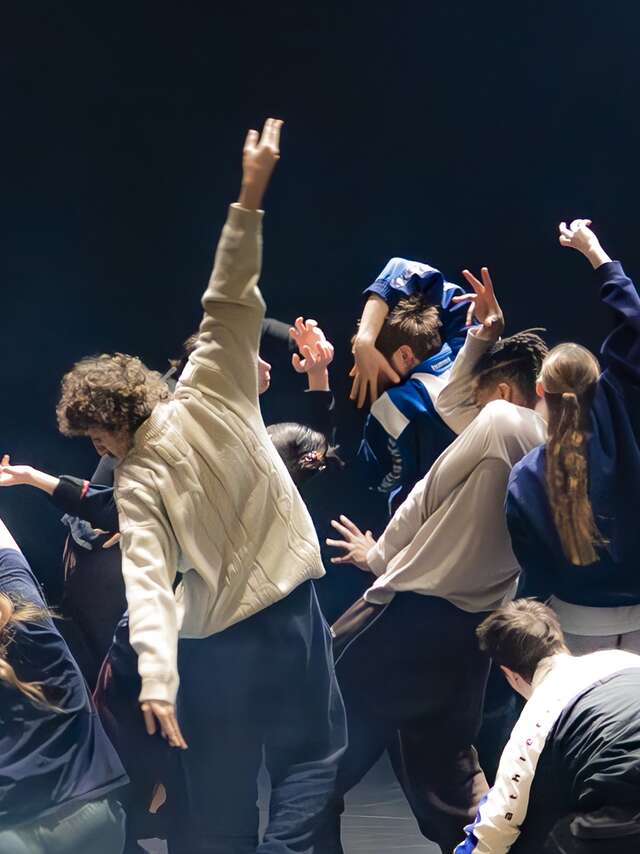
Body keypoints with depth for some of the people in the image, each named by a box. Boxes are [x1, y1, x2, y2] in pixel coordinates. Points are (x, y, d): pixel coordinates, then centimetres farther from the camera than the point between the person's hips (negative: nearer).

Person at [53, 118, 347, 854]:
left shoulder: (134, 484, -6)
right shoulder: (208, 393, -6)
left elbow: (147, 582, -18)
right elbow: (230, 298, -12)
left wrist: (155, 676, -26)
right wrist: (251, 197, -13)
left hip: (210, 635, 1)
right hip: (283, 600, -1)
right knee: (312, 750, 11)